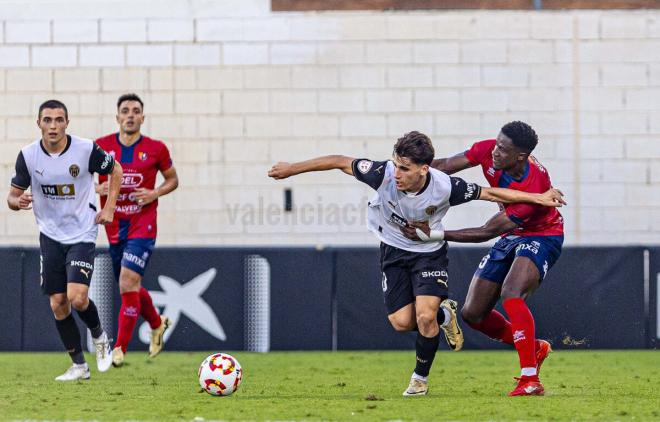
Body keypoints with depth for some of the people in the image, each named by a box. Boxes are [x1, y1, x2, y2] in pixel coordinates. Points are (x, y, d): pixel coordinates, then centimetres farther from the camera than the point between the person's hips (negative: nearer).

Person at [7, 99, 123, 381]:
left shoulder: (86, 149, -13)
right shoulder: (28, 155, -7)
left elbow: (115, 170, 6)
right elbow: (12, 196, 2)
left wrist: (109, 208, -3)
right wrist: (18, 201, -22)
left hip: (82, 234, -3)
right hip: (50, 236, 3)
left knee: (77, 297, -18)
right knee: (58, 304, 2)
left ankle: (99, 336, 14)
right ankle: (79, 366, 15)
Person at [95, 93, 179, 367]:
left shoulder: (156, 149, -3)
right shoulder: (101, 147, 0)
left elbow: (172, 179, 12)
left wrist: (155, 193, -8)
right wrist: (97, 189, -11)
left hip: (143, 225, -3)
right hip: (114, 228, 3)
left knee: (128, 282, -18)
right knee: (131, 287, 14)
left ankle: (119, 349, -10)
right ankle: (157, 324, 44)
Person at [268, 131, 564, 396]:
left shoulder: (445, 187, -30)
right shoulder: (384, 174, -29)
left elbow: (488, 193, -16)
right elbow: (340, 162, -17)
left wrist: (538, 198, -15)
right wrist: (292, 168, -11)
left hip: (429, 252, -2)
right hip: (394, 251, 2)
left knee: (425, 316, -19)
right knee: (402, 322, -6)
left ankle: (420, 378, 7)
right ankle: (443, 315, 29)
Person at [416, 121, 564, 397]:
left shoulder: (534, 186, -36)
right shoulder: (489, 151, -18)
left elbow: (488, 231, -31)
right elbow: (444, 166, -10)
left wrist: (438, 234, -31)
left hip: (541, 236, -8)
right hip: (511, 237, 8)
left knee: (511, 296, -34)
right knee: (472, 314, 5)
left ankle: (530, 381, -34)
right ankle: (535, 348, 27)